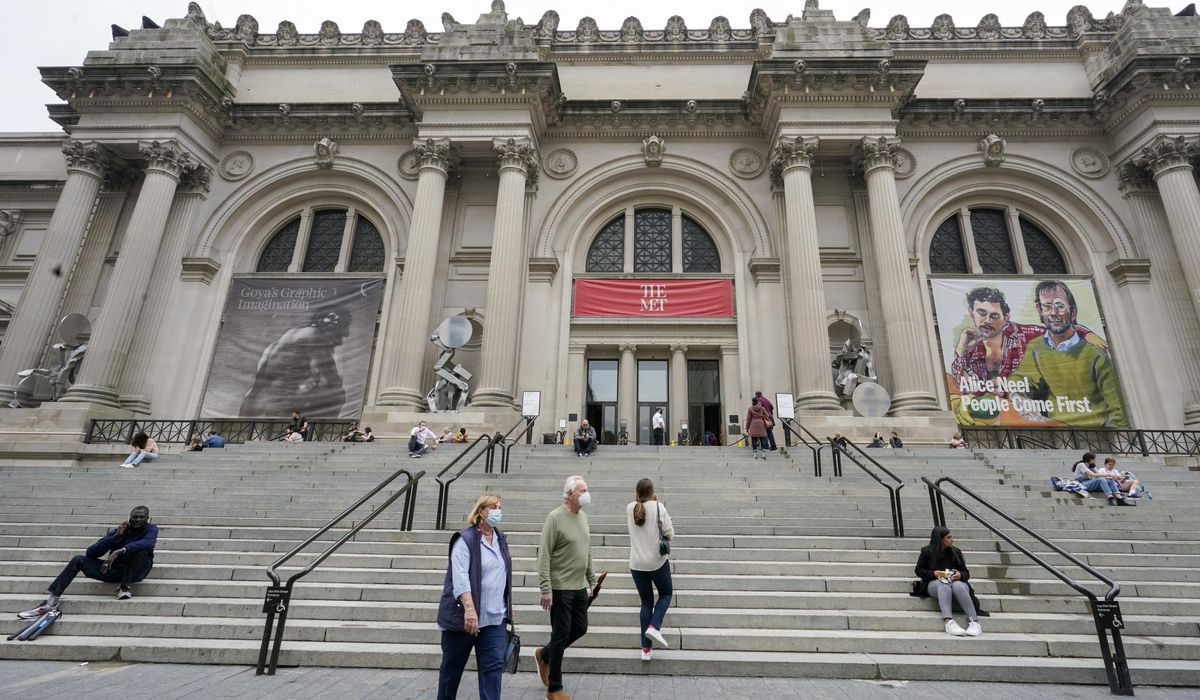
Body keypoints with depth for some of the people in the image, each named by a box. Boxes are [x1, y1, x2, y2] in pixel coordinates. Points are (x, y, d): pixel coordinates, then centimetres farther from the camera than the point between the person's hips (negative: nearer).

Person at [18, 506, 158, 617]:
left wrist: (120, 551, -45)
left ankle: (124, 587, -22)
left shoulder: (151, 529, -9)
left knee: (137, 549, -33)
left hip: (136, 571, -5)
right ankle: (52, 600, -14)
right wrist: (115, 537, -15)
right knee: (79, 559, -9)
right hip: (115, 570, 5)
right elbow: (90, 553, -3)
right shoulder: (116, 531, 4)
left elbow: (148, 543, -34)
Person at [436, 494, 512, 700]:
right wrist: (469, 608, -33)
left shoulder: (501, 539, 9)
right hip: (464, 616, -5)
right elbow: (460, 576, -23)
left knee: (494, 666, -2)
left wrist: (508, 606, 20)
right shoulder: (465, 539, -13)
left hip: (495, 617, 5)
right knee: (453, 666, 13)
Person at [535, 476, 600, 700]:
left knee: (580, 629, 15)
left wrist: (592, 579, 17)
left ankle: (544, 655, 38)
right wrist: (545, 589, -20)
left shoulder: (583, 516, 8)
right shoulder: (555, 518, -16)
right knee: (561, 635, 3)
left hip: (580, 587, 8)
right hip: (560, 588, -7)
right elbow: (543, 556, -17)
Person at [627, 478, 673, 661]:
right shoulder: (658, 507, -13)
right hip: (657, 561, -3)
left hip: (636, 564, 3)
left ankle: (646, 648, 12)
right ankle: (654, 627, -2)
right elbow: (670, 534, -7)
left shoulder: (629, 509, -3)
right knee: (665, 595, 21)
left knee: (646, 602, 14)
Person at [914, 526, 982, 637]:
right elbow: (919, 570, 7)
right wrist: (933, 573, -12)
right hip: (934, 583, -2)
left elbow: (966, 573, 15)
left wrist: (960, 575, -10)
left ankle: (974, 621, -42)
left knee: (958, 586, -36)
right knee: (944, 586, -39)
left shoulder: (956, 551, 13)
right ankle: (948, 621, -55)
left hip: (955, 581, 2)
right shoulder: (927, 551, 6)